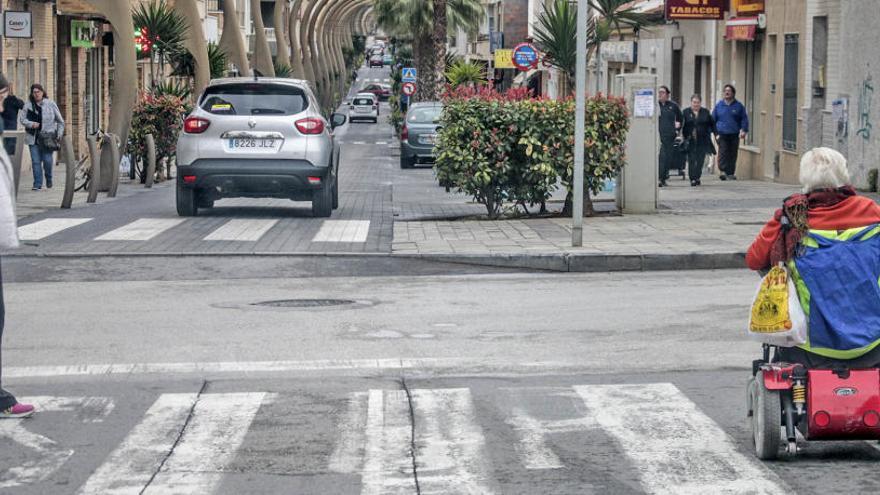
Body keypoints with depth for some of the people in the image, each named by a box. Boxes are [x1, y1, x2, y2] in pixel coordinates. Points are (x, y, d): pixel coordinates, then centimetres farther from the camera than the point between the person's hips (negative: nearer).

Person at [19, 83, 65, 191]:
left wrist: (59, 134, 2)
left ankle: (49, 179, 20)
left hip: (47, 137, -1)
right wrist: (31, 124, -14)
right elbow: (21, 118, 4)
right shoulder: (28, 105, 4)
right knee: (35, 161, -2)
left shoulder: (50, 104, 2)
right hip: (33, 137, 1)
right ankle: (37, 184, 4)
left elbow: (60, 121, 9)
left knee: (47, 160, -7)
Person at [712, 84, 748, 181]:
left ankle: (731, 173, 11)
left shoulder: (738, 106, 7)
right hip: (722, 134, -1)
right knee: (723, 153, -15)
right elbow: (713, 119, 13)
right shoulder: (719, 105, 9)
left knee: (733, 154, 4)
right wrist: (715, 133, 5)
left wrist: (744, 130, -7)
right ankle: (723, 171, -21)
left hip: (734, 135, 1)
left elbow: (744, 119, 8)